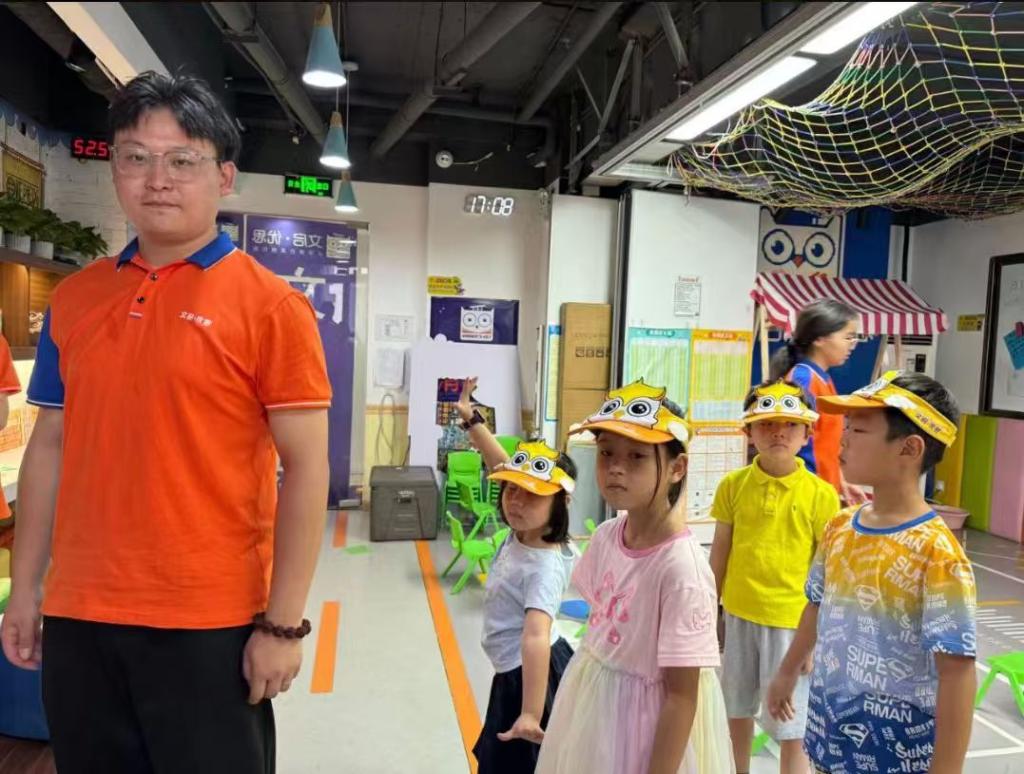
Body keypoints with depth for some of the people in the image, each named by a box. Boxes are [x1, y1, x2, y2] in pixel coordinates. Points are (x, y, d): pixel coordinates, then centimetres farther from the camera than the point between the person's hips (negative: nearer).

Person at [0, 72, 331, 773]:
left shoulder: (269, 304, -9)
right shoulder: (72, 298, 6)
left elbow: (306, 469, -12)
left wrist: (283, 624, -13)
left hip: (210, 623, -4)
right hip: (77, 620, 5)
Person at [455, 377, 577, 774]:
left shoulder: (545, 567, -28)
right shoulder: (522, 532, -5)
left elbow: (535, 638, -37)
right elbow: (502, 466, 3)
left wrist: (531, 715, -43)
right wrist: (471, 419, 6)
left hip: (531, 675, -9)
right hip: (515, 672, 9)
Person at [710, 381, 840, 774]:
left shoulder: (820, 494, -11)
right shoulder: (733, 485, -4)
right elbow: (720, 553, 4)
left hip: (793, 621, -3)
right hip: (738, 615, 3)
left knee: (792, 729, 7)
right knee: (737, 712, 20)